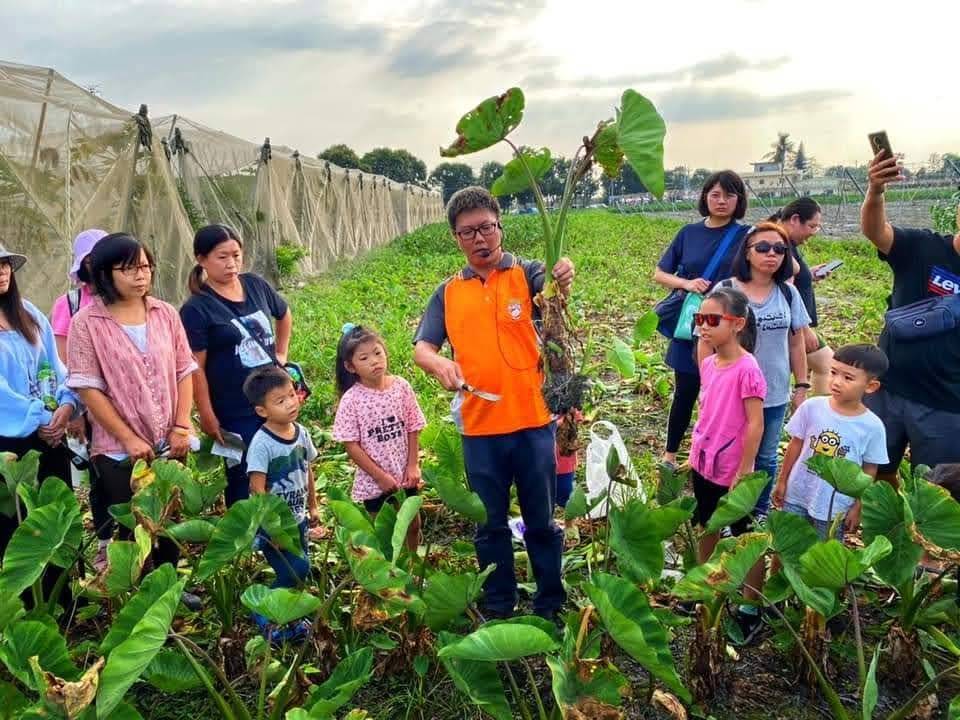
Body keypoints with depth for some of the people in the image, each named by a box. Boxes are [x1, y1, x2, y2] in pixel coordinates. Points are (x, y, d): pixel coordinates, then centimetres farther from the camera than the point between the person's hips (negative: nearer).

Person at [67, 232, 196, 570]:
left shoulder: (165, 314, 2)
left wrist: (181, 427, -5)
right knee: (131, 535, 7)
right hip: (119, 452, -3)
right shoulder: (87, 323, -9)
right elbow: (88, 389, -11)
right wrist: (129, 439, -14)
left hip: (169, 446, 4)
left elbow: (184, 372, 4)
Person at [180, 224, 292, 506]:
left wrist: (281, 354, 15)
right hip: (236, 412, -5)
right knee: (244, 478, 7)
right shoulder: (196, 309, -14)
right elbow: (195, 368, -13)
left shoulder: (255, 285, 2)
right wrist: (207, 417, -13)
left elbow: (284, 315, 22)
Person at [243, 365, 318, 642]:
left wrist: (312, 506, 17)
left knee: (298, 570, 12)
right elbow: (257, 489, -22)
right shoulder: (262, 443, -22)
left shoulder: (301, 433, -2)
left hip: (297, 518, 7)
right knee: (295, 570, -10)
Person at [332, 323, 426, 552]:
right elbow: (351, 446, -13)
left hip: (405, 476, 3)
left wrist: (413, 466, -6)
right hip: (374, 481, -3)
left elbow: (413, 430, 0)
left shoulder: (401, 387, -7)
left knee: (412, 525, 18)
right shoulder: (351, 400, -15)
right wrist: (381, 476, -14)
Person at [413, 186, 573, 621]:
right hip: (479, 427, 3)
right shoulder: (448, 293, 7)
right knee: (490, 525, 15)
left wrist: (563, 280, -46)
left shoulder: (525, 274, -1)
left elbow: (550, 289, -23)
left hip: (533, 421, -2)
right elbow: (422, 348, 0)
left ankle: (551, 606, 29)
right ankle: (498, 607, 32)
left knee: (541, 521, 12)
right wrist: (439, 364, -22)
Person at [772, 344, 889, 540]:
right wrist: (782, 482, 4)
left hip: (835, 507, -1)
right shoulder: (812, 407, -12)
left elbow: (869, 472, -5)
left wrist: (857, 507, -1)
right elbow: (796, 445, 0)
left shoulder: (872, 426, -15)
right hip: (797, 496, 1)